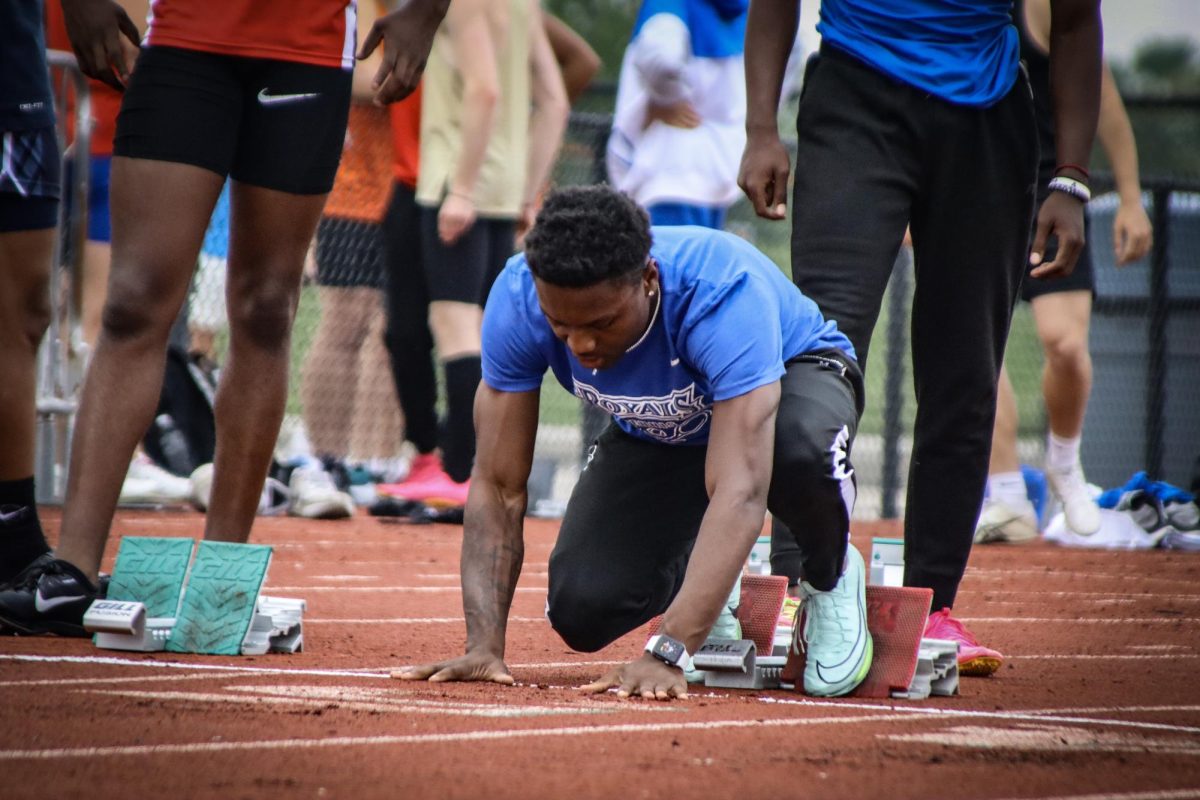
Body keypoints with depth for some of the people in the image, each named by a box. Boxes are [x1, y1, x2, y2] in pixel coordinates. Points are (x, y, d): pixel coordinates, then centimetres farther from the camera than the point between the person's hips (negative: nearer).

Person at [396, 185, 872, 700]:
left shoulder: (723, 295, -41)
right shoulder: (518, 301, -30)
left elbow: (739, 493, -49)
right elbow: (498, 488, -24)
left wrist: (667, 654, -57)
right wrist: (484, 647, -34)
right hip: (656, 434, 4)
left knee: (801, 445, -40)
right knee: (582, 611, -16)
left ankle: (830, 577, -6)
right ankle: (703, 581, 18)